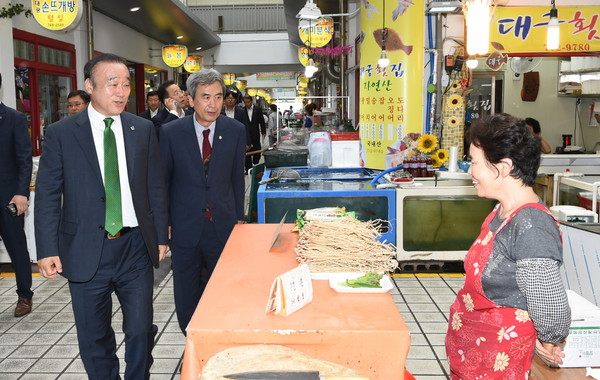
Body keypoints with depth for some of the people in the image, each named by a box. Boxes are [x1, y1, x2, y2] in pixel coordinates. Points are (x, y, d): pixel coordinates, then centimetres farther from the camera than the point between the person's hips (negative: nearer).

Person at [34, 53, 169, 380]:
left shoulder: (143, 129, 4)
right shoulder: (61, 133, -3)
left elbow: (156, 187, 8)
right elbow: (47, 195, -2)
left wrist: (160, 236, 6)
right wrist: (47, 250, -8)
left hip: (135, 246, 2)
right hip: (86, 251, -1)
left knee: (140, 330, 8)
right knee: (94, 338, 12)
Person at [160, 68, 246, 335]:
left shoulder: (235, 130, -2)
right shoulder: (171, 132, -7)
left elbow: (237, 178, 5)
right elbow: (162, 180, 1)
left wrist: (239, 217, 5)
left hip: (223, 224, 1)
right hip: (185, 227, -1)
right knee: (186, 297, 13)